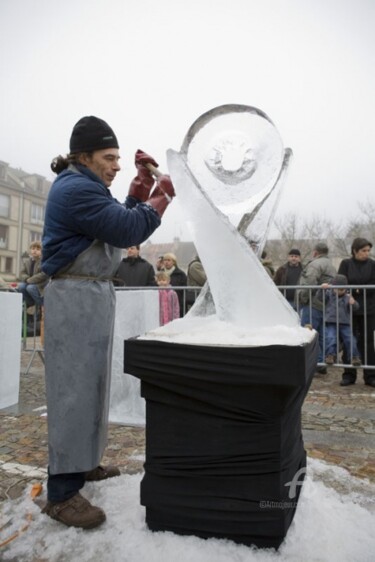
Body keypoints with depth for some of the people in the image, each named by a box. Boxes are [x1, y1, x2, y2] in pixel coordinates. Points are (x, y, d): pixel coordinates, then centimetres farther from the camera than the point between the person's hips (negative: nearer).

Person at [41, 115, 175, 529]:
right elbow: (127, 231, -18)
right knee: (74, 388, -8)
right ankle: (61, 492, 2)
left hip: (93, 294, 11)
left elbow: (120, 221, 19)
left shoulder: (82, 187, 19)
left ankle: (80, 463, 30)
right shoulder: (76, 189, -15)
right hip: (75, 297, -11)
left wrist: (142, 188, 10)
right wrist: (160, 198, -5)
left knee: (89, 383, 16)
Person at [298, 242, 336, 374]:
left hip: (313, 305, -10)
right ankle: (322, 363, 19)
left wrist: (302, 299, -10)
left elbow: (309, 284, -22)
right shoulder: (331, 265, 23)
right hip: (325, 306, 10)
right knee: (321, 336, 14)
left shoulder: (315, 264, -11)